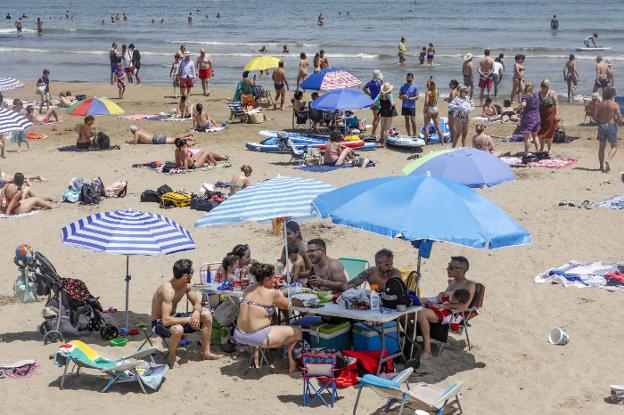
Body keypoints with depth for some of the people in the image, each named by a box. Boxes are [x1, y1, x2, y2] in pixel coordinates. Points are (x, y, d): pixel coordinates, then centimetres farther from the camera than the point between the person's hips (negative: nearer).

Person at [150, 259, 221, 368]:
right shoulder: (167, 290, -32)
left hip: (173, 317, 9)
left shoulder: (187, 285, -6)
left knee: (206, 314, 0)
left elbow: (197, 304, 7)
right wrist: (189, 319, -28)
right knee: (178, 329, -41)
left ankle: (206, 352, 9)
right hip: (159, 323, -9)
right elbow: (166, 321, -37)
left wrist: (197, 312, -18)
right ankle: (172, 358, -12)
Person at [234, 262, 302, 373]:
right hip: (259, 338, -6)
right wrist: (280, 295, 24)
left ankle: (255, 358, 40)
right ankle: (291, 363, 24)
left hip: (239, 336, 6)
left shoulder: (247, 290, 5)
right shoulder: (272, 293, -10)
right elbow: (286, 305, 8)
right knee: (297, 331, 11)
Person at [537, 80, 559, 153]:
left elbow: (556, 104, -6)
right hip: (541, 116, 4)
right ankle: (541, 148, 22)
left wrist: (557, 114, -14)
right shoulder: (538, 93, 8)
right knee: (540, 132, 6)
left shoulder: (552, 93, -4)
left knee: (549, 133, 1)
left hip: (550, 115, -4)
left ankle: (549, 150, 9)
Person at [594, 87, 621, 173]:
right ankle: (608, 160, -17)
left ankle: (602, 166, 15)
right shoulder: (615, 105, -8)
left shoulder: (599, 105, 0)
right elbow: (619, 118, -11)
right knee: (614, 146, 8)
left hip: (601, 126, 3)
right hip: (612, 126, -3)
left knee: (601, 147, 13)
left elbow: (595, 117, -4)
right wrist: (616, 120, 10)